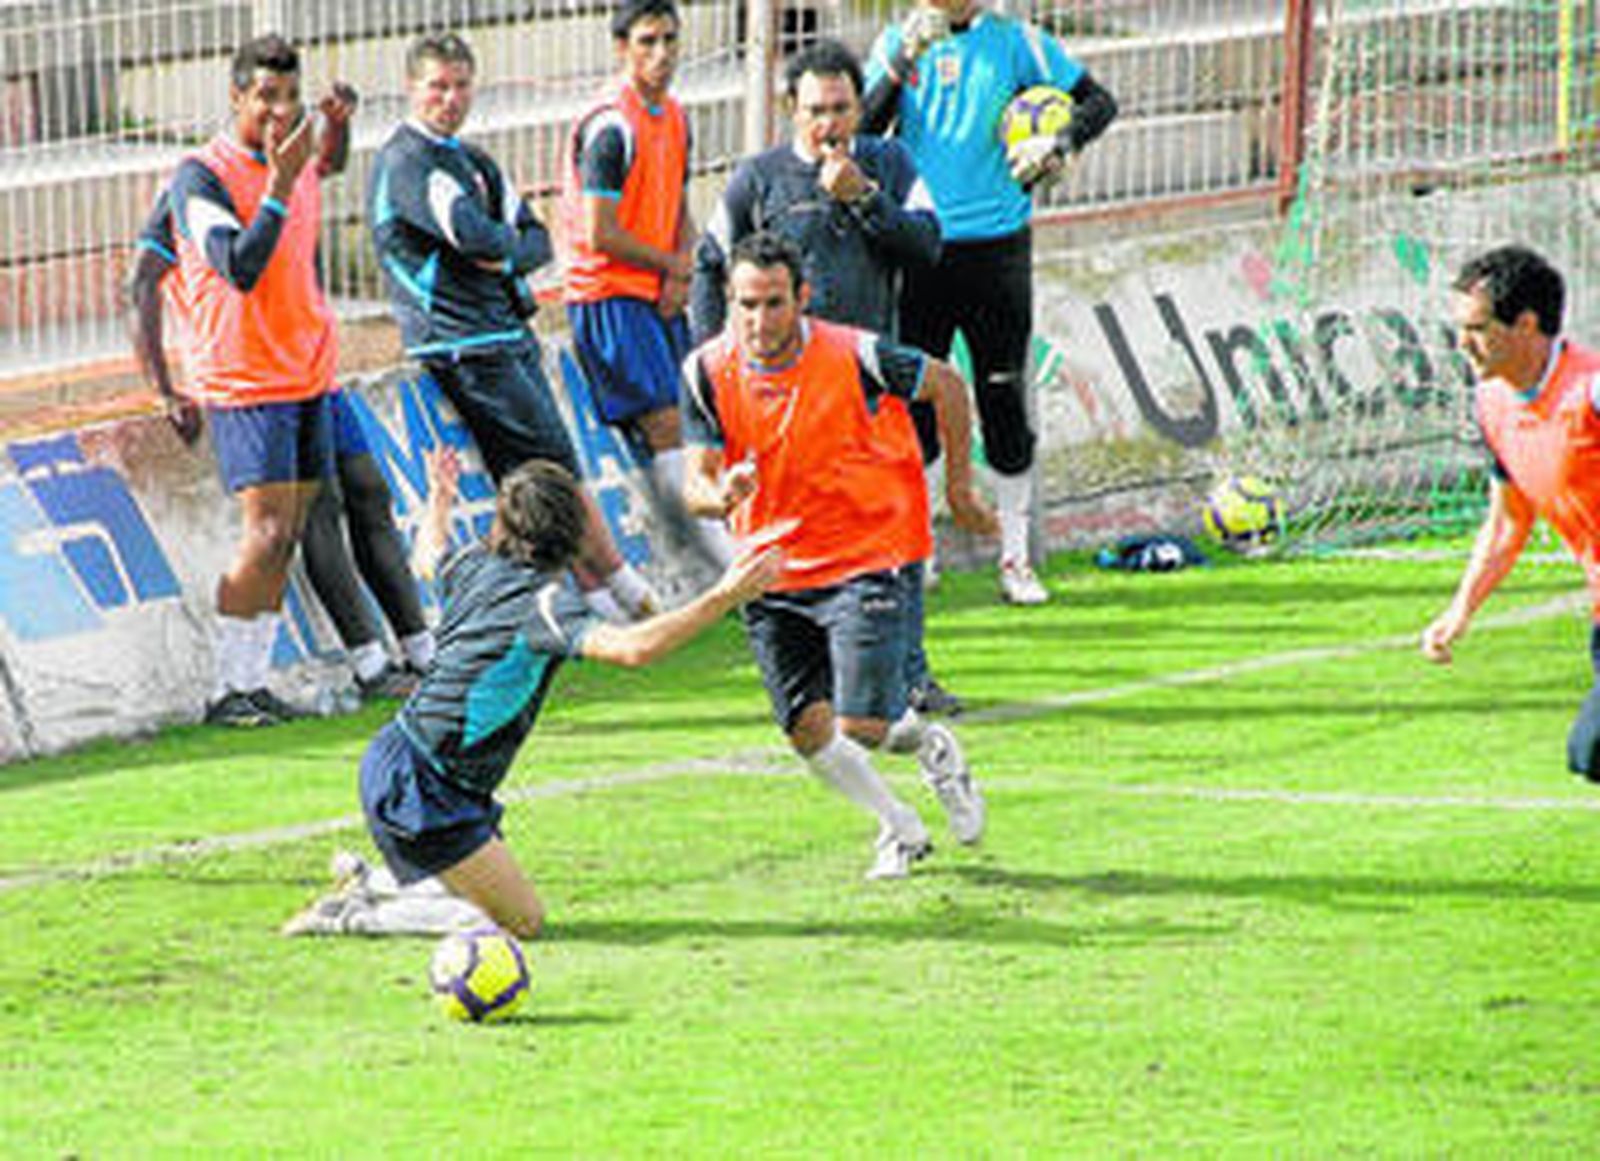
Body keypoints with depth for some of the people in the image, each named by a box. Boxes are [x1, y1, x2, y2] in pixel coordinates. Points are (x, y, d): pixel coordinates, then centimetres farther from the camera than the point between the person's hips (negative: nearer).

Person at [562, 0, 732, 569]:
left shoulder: (674, 117, 12)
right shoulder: (610, 125, -15)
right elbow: (600, 234, -18)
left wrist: (681, 272, 0)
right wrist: (674, 265, -6)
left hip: (659, 295, 9)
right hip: (608, 293, -9)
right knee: (665, 425, -12)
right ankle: (739, 562, -16)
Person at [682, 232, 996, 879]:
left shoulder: (854, 357, -17)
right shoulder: (708, 372, -9)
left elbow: (945, 385, 0)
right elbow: (695, 483, -8)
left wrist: (959, 486, 6)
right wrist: (721, 496, -32)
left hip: (866, 557, -4)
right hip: (773, 571, 4)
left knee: (860, 730, -13)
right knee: (809, 734, 0)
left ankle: (931, 747, 23)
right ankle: (899, 829, 27)